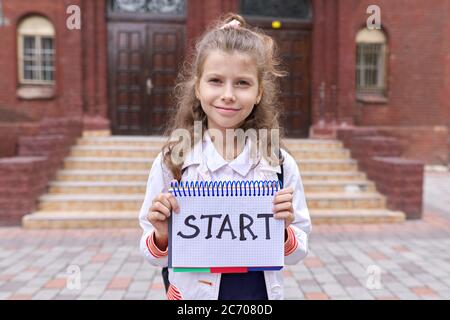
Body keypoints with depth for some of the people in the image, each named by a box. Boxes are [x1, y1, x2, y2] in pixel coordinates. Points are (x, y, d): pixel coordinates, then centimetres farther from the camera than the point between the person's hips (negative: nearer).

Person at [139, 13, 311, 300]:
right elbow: (156, 257, -5)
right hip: (192, 293, 0)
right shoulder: (171, 161, -14)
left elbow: (296, 254, -2)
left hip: (261, 292, 1)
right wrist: (162, 236, -24)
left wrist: (284, 230, -20)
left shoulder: (279, 163, -12)